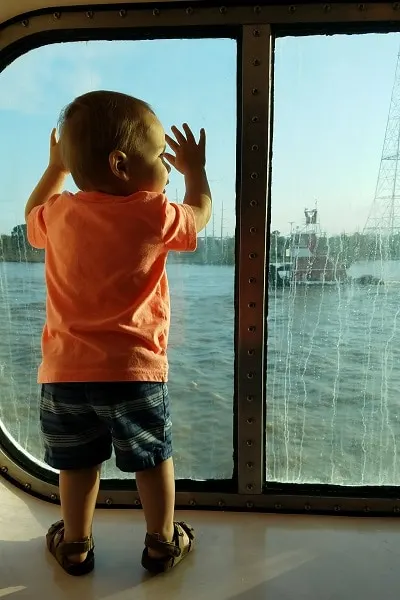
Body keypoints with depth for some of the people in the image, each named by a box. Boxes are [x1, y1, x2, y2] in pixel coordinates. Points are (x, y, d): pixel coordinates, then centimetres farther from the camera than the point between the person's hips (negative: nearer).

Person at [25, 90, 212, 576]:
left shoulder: (58, 214, -1)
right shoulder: (155, 216, -12)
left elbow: (31, 216, 23)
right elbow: (200, 213, 8)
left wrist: (56, 167, 32)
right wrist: (195, 169, 24)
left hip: (64, 372, 4)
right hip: (134, 370, -3)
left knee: (77, 462, 20)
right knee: (153, 457, 17)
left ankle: (76, 544, 38)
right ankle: (162, 542, 33)